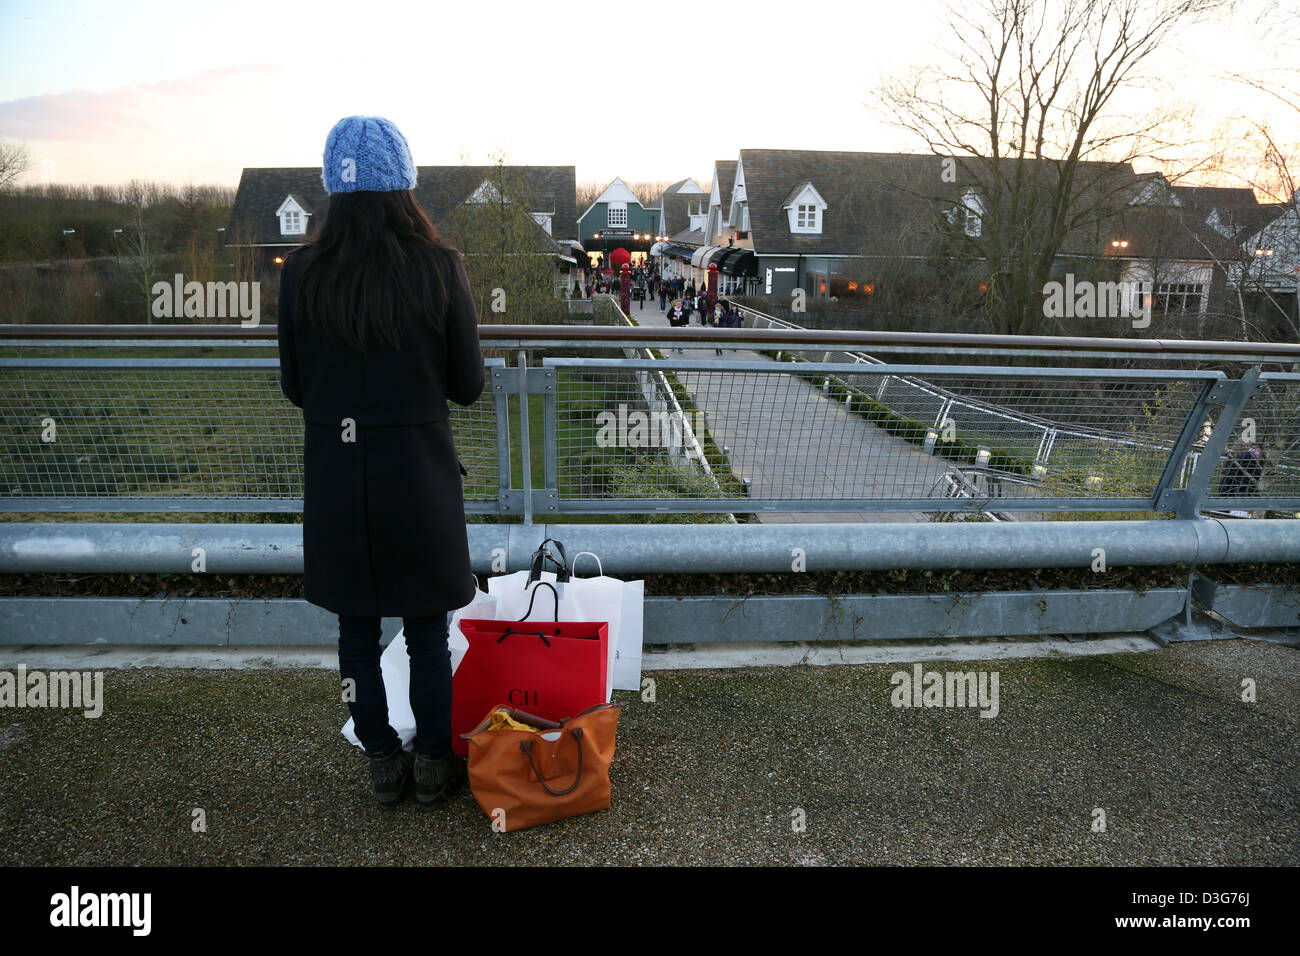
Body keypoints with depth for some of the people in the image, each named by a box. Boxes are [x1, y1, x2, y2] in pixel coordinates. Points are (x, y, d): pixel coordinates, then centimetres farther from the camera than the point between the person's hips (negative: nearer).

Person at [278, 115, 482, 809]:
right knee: (427, 631, 14)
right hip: (417, 472, -1)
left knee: (357, 630, 17)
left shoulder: (302, 272, -6)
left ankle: (382, 764, 31)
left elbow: (294, 387, 2)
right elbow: (468, 386, -5)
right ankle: (434, 765, 28)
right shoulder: (439, 268, -11)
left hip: (334, 473, 2)